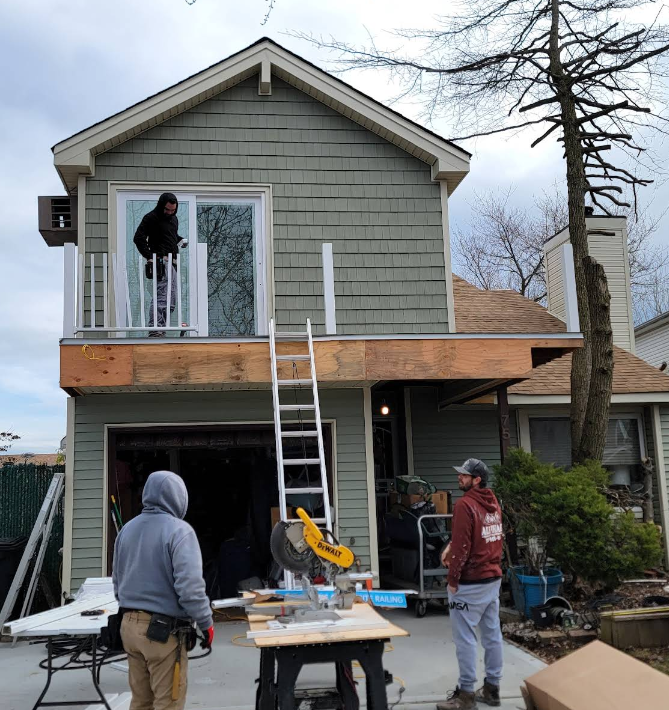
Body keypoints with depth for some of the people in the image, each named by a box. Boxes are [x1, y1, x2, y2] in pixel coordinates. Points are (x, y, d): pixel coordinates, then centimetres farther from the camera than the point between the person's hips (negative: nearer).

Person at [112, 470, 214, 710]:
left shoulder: (127, 529, 8)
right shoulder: (178, 530, -14)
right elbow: (189, 585, -22)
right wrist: (206, 623, -12)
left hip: (129, 625, 7)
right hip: (164, 629, -7)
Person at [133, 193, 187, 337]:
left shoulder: (174, 219, 19)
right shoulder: (151, 218, -5)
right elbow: (138, 238, -9)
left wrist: (181, 240, 12)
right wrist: (149, 256, -17)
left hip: (172, 263, 9)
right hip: (161, 262, -9)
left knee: (171, 300, 13)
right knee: (161, 297, -17)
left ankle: (159, 329, 20)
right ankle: (155, 330, -19)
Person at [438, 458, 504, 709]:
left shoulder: (465, 504, -18)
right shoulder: (493, 502, 10)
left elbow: (462, 546, -20)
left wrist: (452, 580, -11)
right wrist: (451, 546, 5)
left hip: (470, 583, -9)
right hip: (493, 578, 9)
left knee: (464, 637, -1)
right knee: (492, 634, 13)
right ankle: (492, 687, 21)